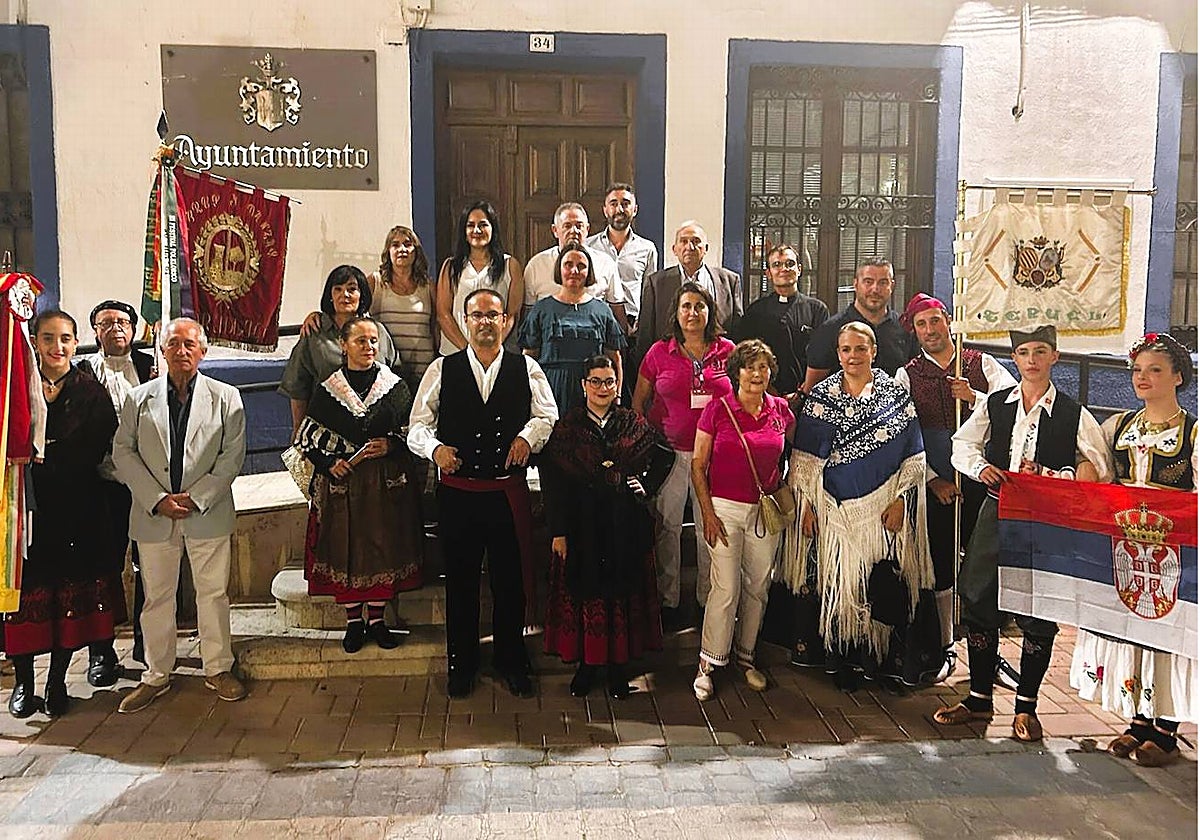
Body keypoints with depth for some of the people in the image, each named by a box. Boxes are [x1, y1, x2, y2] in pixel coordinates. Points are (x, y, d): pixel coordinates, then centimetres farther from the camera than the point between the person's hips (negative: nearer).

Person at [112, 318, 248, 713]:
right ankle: (156, 676, 22)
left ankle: (218, 669, 20)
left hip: (208, 513, -1)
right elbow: (123, 452, 2)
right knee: (157, 596, 9)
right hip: (154, 514, 1)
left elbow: (233, 454, -2)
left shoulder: (225, 397, 2)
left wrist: (196, 497, -12)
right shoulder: (138, 398, 6)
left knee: (213, 592, 6)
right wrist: (157, 499, -9)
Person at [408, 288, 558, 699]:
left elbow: (548, 416, 5)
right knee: (460, 580, 11)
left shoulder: (526, 369, 5)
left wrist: (529, 435, -15)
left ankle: (512, 661, 28)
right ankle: (461, 663, 28)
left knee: (511, 580, 10)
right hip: (457, 492, 0)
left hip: (509, 492, 0)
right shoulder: (442, 370, 5)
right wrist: (435, 447, -15)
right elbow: (417, 425, 4)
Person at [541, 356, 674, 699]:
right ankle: (586, 663, 21)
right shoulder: (567, 426, -2)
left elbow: (665, 456, 17)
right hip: (582, 525, -1)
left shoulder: (634, 424, 3)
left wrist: (647, 486, 4)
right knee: (585, 592, 6)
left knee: (623, 593, 7)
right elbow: (552, 481, -6)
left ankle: (619, 666, 20)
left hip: (626, 526, 1)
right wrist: (558, 531, -11)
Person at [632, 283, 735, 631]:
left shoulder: (727, 350, 3)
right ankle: (668, 600, 19)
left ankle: (709, 599, 21)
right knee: (666, 527, 5)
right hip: (669, 453, 0)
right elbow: (637, 403, 9)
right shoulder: (659, 352, 1)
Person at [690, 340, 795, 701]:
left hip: (767, 509, 3)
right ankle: (708, 662, 7)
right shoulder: (717, 409, -6)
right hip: (725, 508, -3)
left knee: (757, 587, 10)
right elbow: (698, 464, -3)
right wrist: (707, 512, -8)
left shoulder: (780, 410, 3)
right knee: (726, 589, -6)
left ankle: (745, 655, 27)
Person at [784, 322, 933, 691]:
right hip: (835, 508, 0)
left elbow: (913, 457, 4)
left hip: (884, 509, 0)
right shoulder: (821, 397, 5)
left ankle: (886, 661, 15)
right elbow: (805, 457, 5)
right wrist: (806, 505, -1)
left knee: (884, 588, -3)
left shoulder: (896, 395, 5)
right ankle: (842, 664, 15)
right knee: (838, 584, 2)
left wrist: (900, 501, -4)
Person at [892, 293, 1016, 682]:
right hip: (934, 486, 0)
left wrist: (973, 397, -19)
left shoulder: (982, 365, 6)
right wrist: (933, 480, -7)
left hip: (981, 480, 0)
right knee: (940, 567, 7)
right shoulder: (907, 376, 5)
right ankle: (945, 649, 23)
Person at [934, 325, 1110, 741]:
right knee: (978, 600, 4)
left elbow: (1099, 465, 1)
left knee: (1039, 610, 1)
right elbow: (962, 443, 13)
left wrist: (1051, 477, -13)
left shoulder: (1073, 414, 0)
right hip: (997, 511, 2)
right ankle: (979, 698, 19)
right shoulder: (994, 405, 6)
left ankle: (1026, 706, 17)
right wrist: (980, 467, -8)